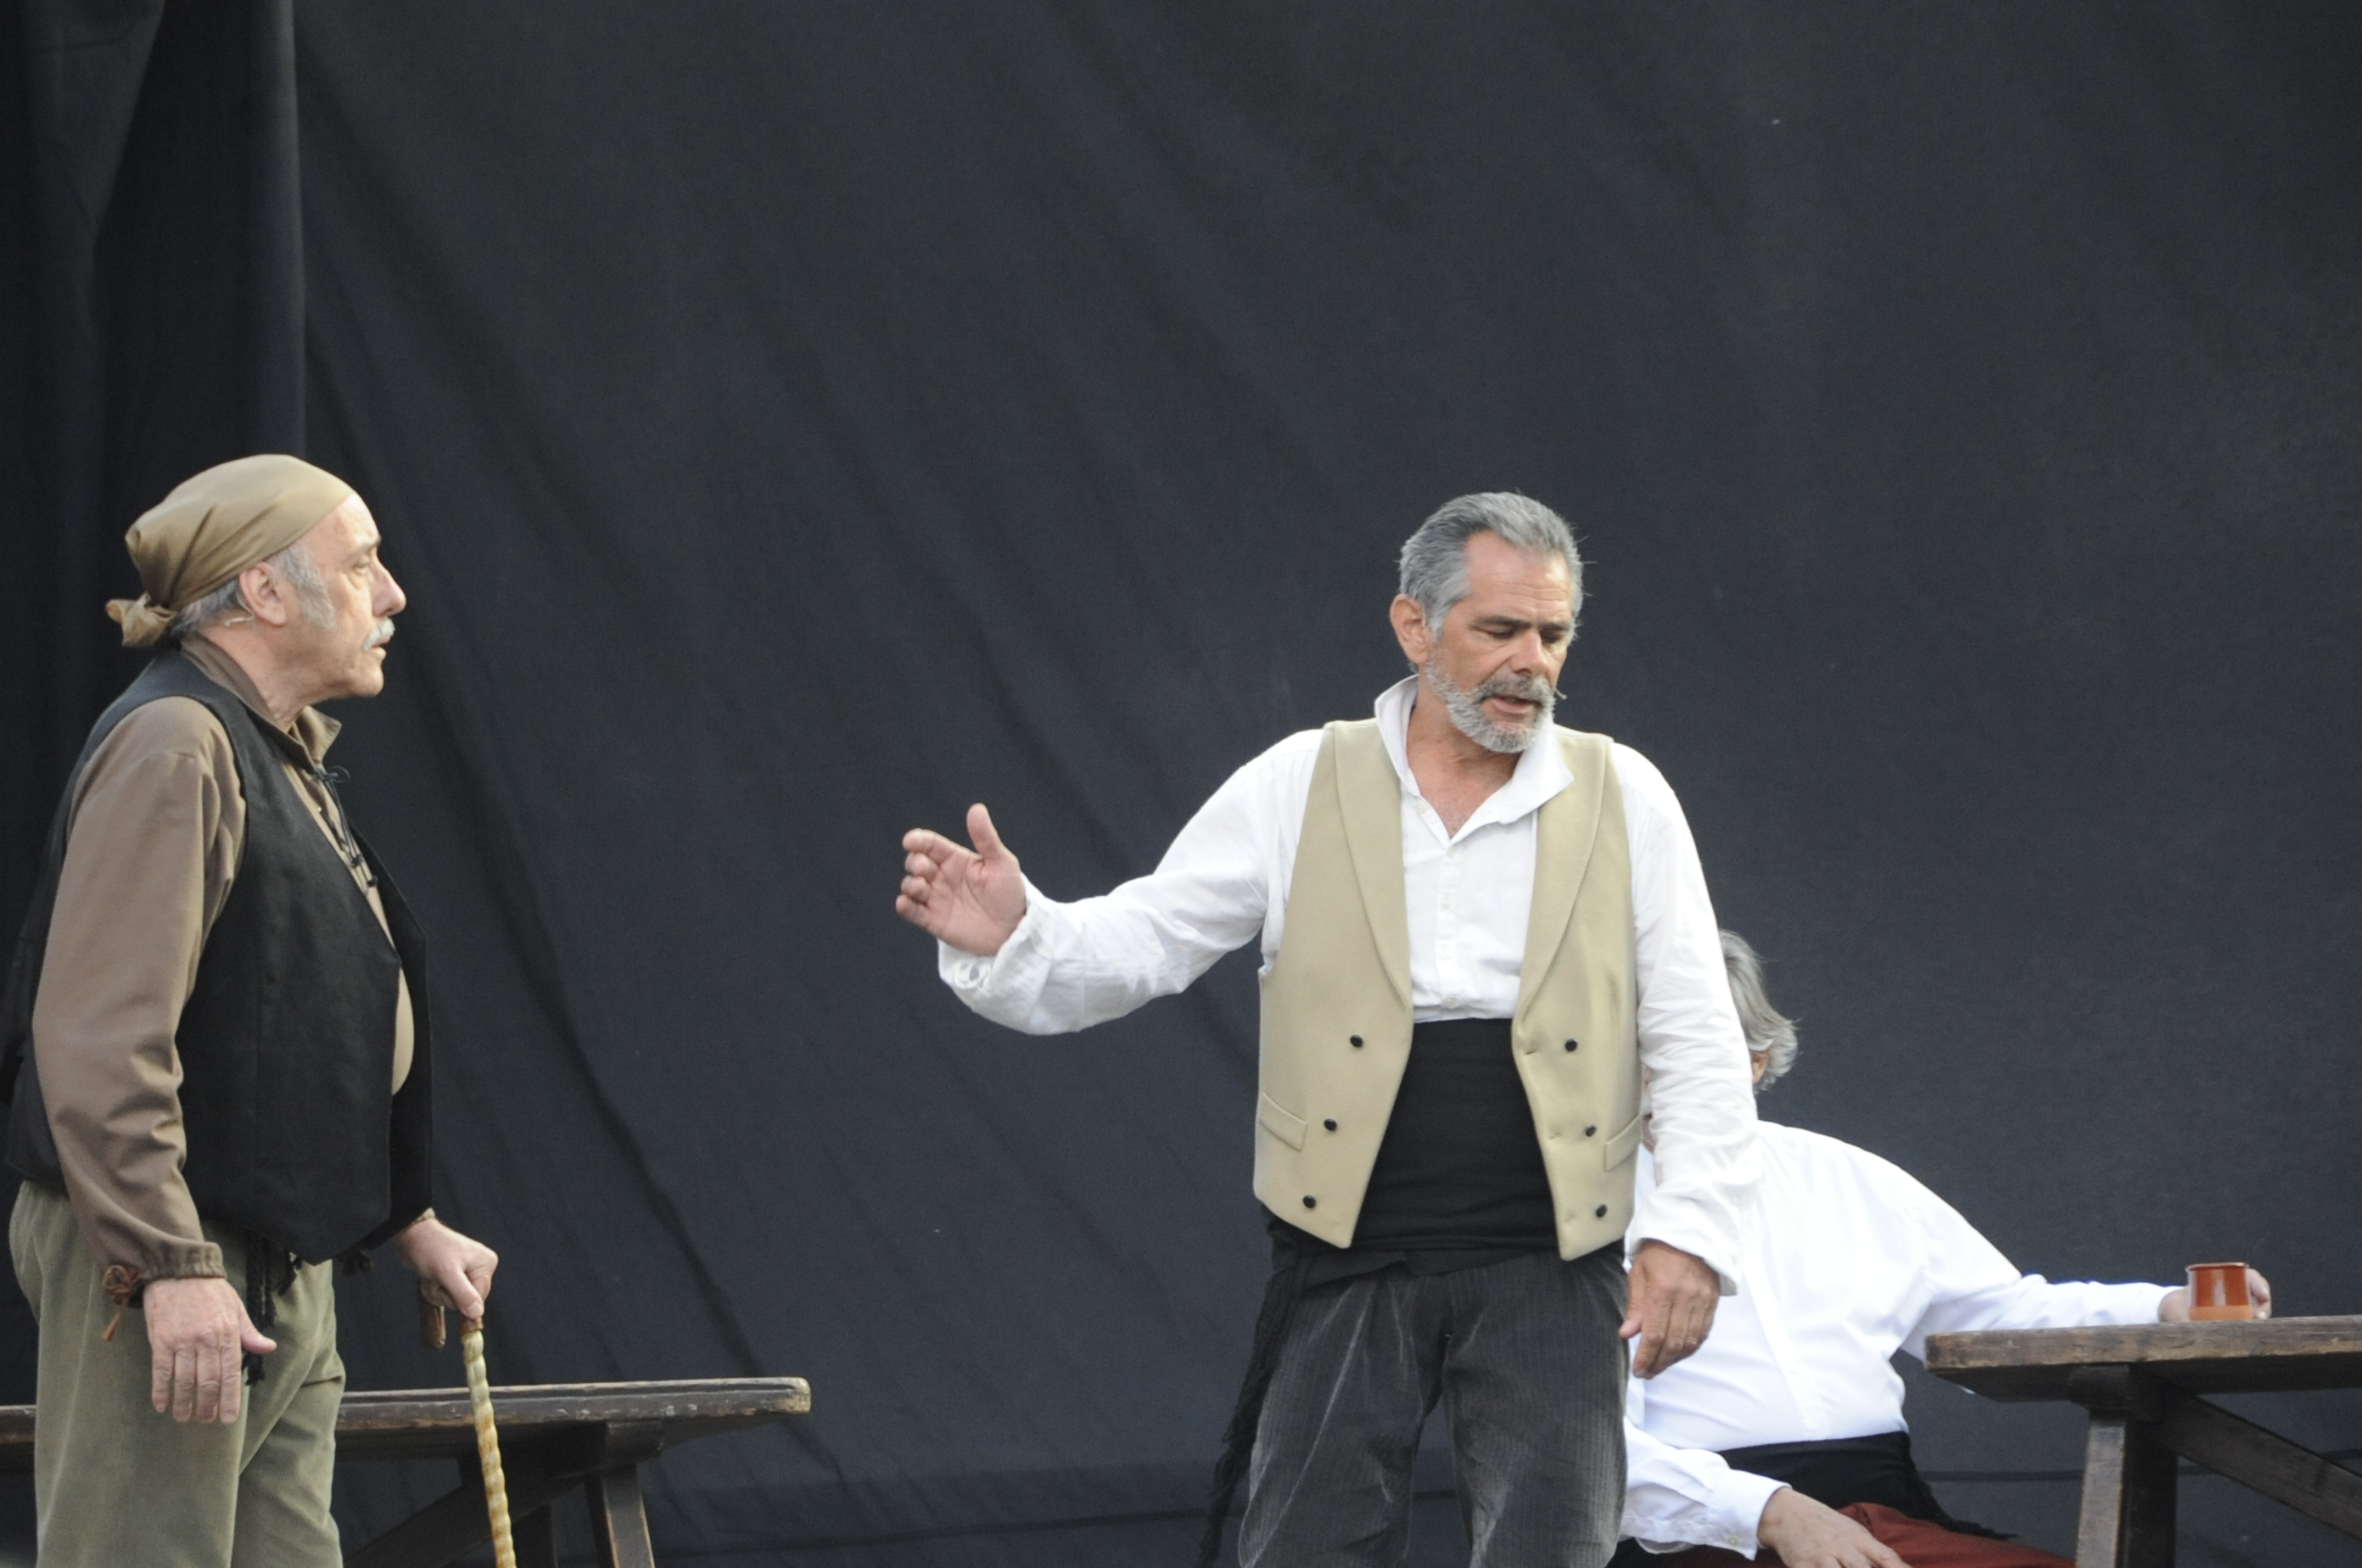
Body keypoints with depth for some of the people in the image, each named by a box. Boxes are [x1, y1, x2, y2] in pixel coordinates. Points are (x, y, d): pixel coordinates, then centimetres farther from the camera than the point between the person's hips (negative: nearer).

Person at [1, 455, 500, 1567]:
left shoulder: (280, 759, 19)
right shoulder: (173, 747, -14)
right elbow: (102, 1036, -22)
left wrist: (409, 1224, 28)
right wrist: (170, 1265, -26)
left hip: (281, 1269, 10)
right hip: (169, 1281, -10)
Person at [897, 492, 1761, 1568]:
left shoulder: (1622, 796, 4)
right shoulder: (1300, 786, 2)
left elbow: (1696, 1040, 3)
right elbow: (1141, 943, 1)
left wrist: (1691, 1230, -7)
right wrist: (1012, 934, -20)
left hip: (1546, 1272, 0)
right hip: (1348, 1267, 0)